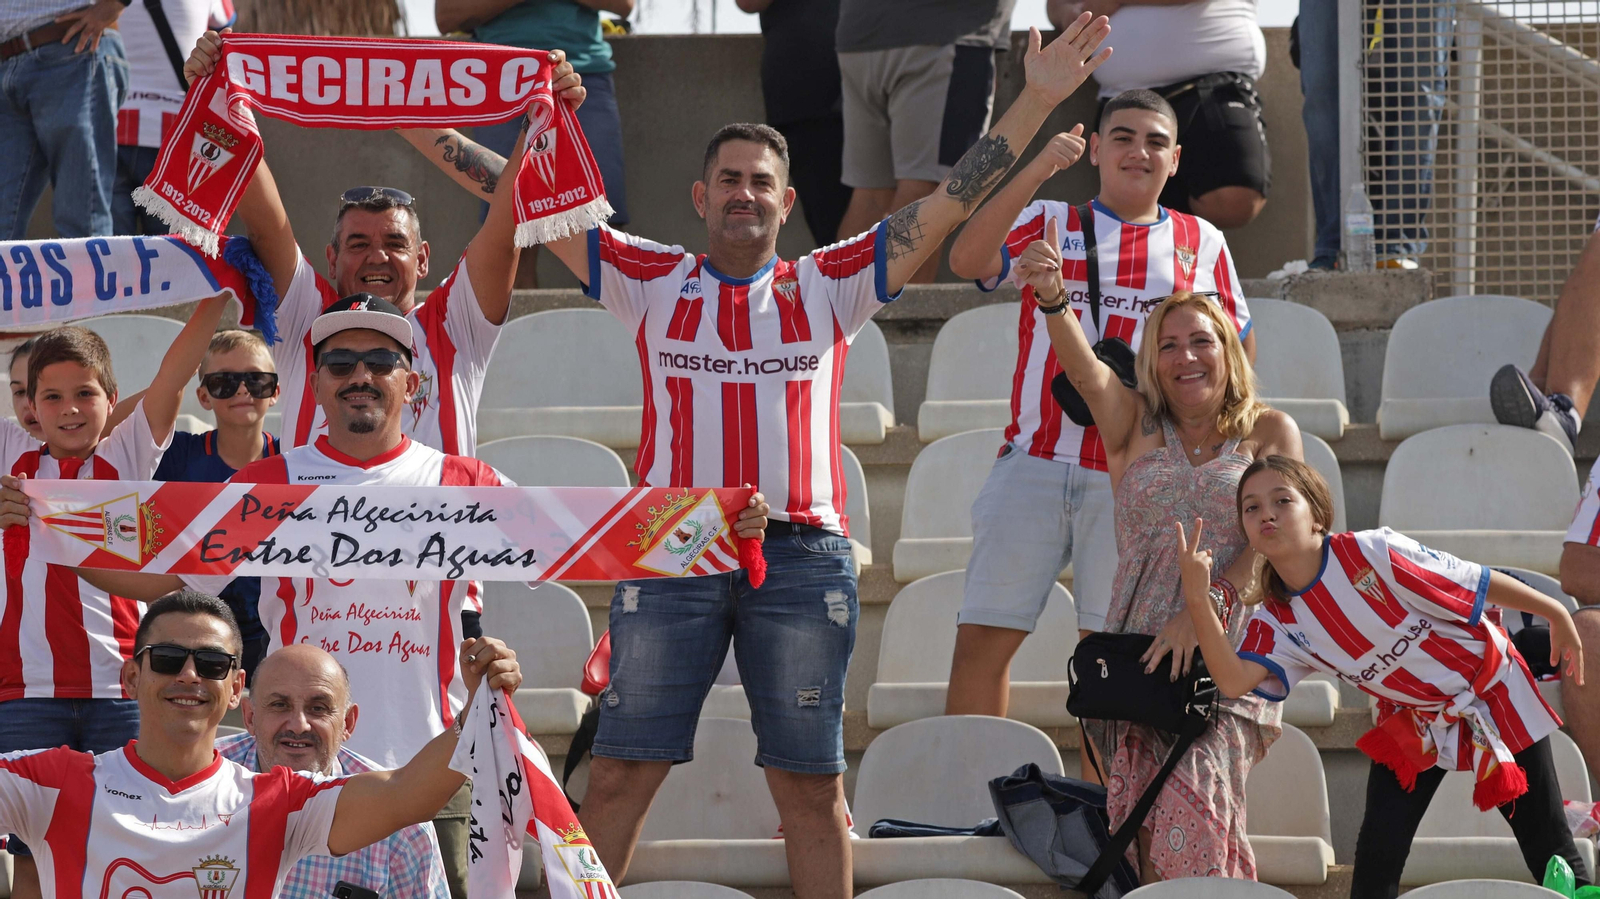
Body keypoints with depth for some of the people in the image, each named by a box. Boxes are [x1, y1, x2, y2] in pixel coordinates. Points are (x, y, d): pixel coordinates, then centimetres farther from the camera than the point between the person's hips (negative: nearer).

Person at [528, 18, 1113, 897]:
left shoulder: (830, 286, 12)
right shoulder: (652, 282, 12)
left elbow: (948, 204, 9)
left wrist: (1037, 100, 3)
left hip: (801, 557, 0)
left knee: (811, 785, 4)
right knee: (619, 776, -1)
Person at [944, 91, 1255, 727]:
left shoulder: (1203, 244, 13)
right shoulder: (1049, 223, 9)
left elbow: (1238, 348, 20)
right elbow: (967, 260, -10)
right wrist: (1035, 173, -19)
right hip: (1035, 461, 0)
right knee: (982, 640, -4)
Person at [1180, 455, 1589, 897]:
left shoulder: (1371, 554, -27)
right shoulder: (1276, 620, -11)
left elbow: (1480, 583, -17)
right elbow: (1234, 681, -29)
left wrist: (1557, 615, -8)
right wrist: (1198, 599, -39)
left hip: (1493, 694, -4)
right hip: (1412, 723, 4)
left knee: (1549, 850, 2)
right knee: (1377, 852, -8)